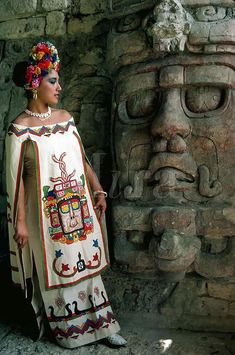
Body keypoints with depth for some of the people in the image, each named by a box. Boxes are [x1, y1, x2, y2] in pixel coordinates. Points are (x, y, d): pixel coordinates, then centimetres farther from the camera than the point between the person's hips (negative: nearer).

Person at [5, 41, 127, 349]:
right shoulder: (20, 127, -12)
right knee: (55, 270, 11)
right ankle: (66, 331, 32)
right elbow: (16, 178, -12)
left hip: (78, 209, 5)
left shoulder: (64, 117, 4)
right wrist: (21, 222, -12)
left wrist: (98, 190, 6)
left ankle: (100, 324, 30)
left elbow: (82, 159, 10)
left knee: (87, 265, 14)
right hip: (47, 213, -5)